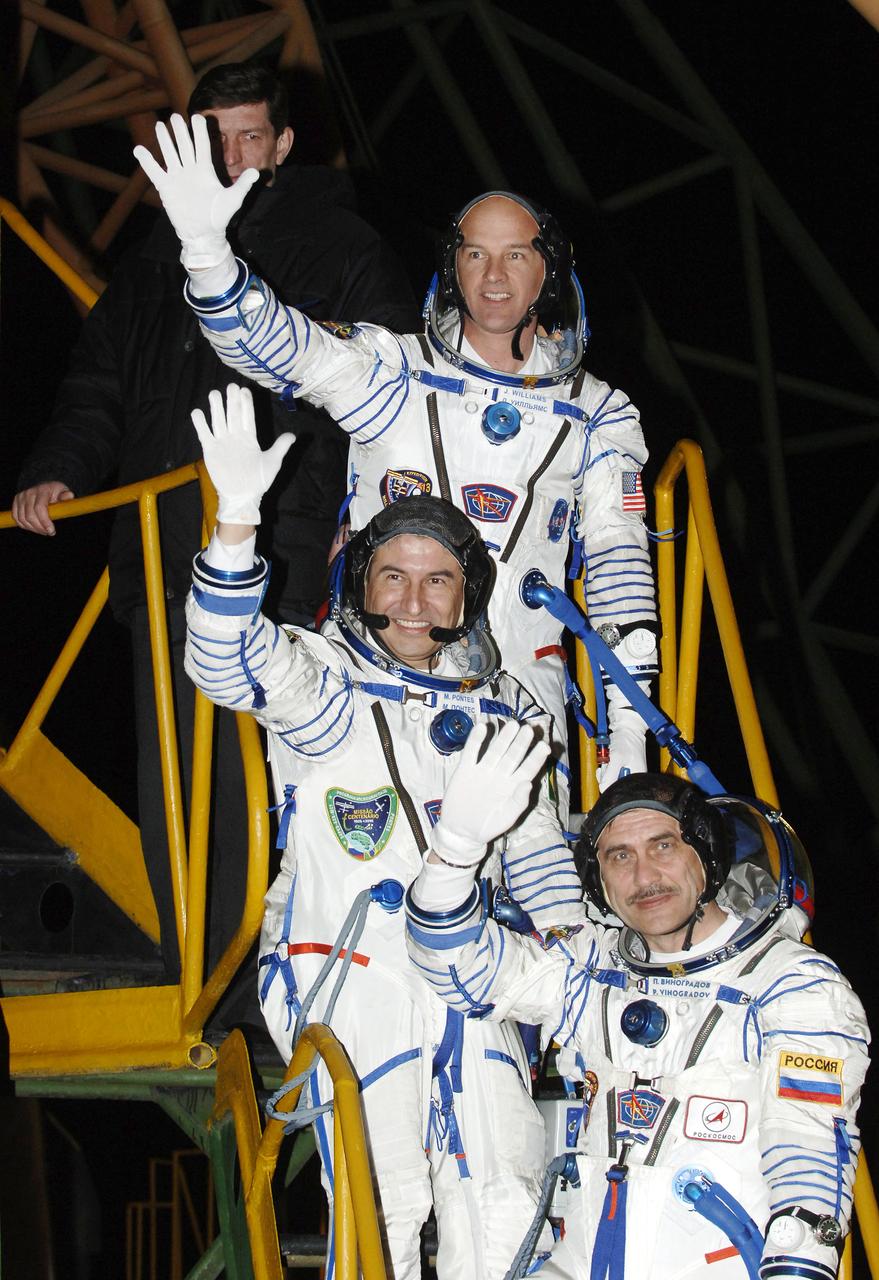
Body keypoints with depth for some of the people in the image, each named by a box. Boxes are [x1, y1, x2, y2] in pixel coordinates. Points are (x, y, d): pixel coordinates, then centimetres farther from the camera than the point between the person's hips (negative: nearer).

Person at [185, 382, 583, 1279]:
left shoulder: (498, 706, 13)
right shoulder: (324, 682, -2)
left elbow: (535, 849, 20)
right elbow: (229, 661, -24)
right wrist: (237, 518, -37)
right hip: (348, 977, -4)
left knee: (501, 1202, -1)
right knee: (387, 1204, -13)